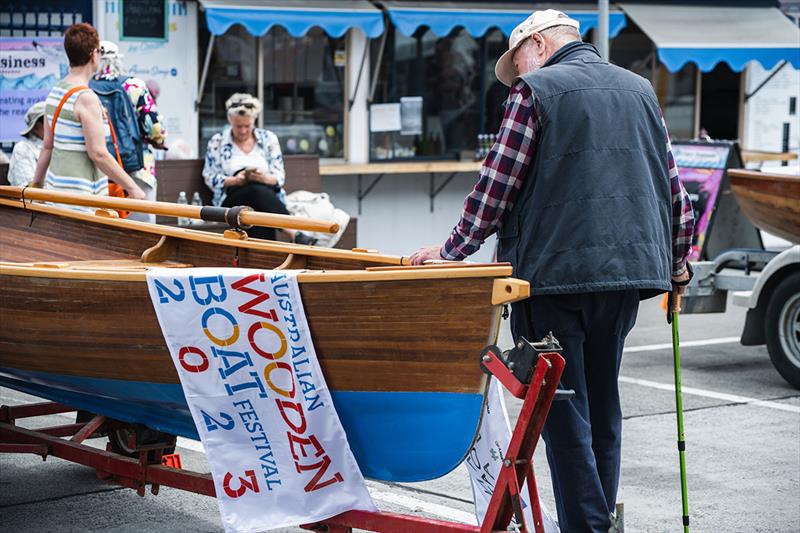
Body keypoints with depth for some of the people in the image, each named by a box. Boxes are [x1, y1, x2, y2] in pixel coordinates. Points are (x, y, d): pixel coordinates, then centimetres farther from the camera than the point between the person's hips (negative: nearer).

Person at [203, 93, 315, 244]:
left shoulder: (269, 138, 12)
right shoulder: (217, 142, 9)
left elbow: (279, 177, 8)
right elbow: (210, 178, 6)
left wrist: (265, 178, -15)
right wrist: (235, 180, -12)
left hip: (269, 195, 2)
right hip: (231, 198, -2)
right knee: (257, 190, -38)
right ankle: (294, 234, -53)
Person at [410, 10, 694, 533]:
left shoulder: (536, 88, -2)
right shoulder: (641, 90, 16)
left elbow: (497, 185, -6)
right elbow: (674, 187, 15)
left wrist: (453, 250, 4)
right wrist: (677, 260, 26)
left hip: (556, 270, -6)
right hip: (629, 269, 6)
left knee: (564, 410, -1)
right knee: (602, 402, 17)